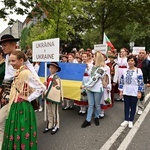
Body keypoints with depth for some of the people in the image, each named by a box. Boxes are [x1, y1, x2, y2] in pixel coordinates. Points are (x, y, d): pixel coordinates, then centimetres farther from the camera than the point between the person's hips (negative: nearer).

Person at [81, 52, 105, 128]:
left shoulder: (101, 69, -15)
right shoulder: (93, 66, 8)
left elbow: (94, 79, -20)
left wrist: (85, 85, -18)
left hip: (97, 89, -6)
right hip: (90, 88, 6)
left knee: (97, 105, 11)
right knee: (90, 105, 10)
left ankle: (96, 117, 32)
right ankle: (88, 120, 16)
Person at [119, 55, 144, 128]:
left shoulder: (138, 70, -8)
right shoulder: (125, 70, 3)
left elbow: (141, 82, -8)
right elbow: (122, 81, 7)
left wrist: (139, 92, -11)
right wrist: (121, 91, 5)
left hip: (134, 93, -3)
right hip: (126, 92, 3)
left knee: (133, 107, 9)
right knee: (126, 106, 10)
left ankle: (130, 121, 22)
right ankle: (126, 120, 24)